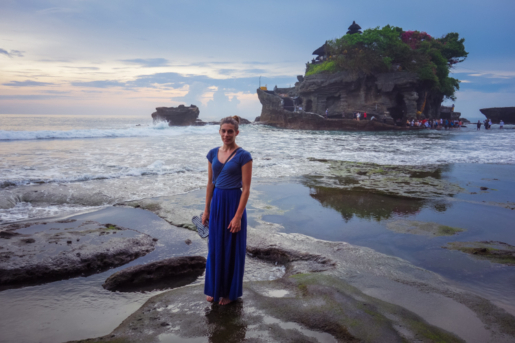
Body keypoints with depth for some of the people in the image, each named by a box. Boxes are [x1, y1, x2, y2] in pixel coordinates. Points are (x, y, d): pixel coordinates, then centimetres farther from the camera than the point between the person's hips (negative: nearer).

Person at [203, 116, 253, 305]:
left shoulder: (243, 156, -12)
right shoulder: (213, 153, 4)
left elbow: (246, 188, -13)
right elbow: (210, 183, 10)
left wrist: (238, 216, -17)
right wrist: (206, 209, 9)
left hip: (234, 202, -5)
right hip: (216, 203, 5)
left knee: (232, 249, 8)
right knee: (215, 247, 14)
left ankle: (230, 291, 26)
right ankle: (214, 288, 32)